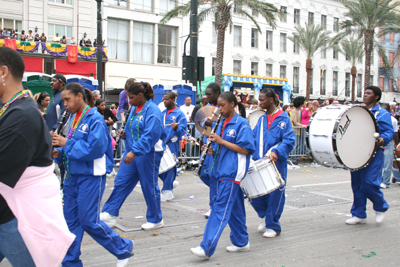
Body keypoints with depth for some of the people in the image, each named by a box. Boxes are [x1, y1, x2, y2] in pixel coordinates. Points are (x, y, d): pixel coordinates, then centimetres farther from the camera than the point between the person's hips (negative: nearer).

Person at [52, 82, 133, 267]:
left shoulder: (95, 119, -14)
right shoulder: (74, 118, 11)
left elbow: (95, 148, -24)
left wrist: (66, 143, -18)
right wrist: (59, 153, -1)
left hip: (91, 176, -8)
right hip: (73, 175, 8)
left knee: (88, 221, -3)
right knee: (70, 220, 10)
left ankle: (123, 248, 17)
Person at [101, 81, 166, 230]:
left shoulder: (152, 110, -17)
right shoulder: (135, 109, 11)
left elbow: (150, 135, -26)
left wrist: (134, 151, -32)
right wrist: (125, 134, 7)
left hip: (148, 154, -8)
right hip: (132, 152, 9)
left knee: (150, 186, 3)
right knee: (121, 182, 7)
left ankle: (156, 220, 18)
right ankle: (110, 215, 13)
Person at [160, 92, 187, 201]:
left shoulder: (179, 114, -4)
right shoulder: (163, 113, 15)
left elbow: (183, 129, -11)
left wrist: (176, 128, -30)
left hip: (172, 143, -6)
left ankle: (167, 191, 6)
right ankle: (171, 182, 27)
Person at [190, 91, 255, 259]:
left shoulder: (241, 124, -8)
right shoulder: (222, 123, 15)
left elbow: (246, 150, -15)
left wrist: (221, 141, -16)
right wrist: (212, 150, 0)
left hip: (232, 172, -8)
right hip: (222, 171, 8)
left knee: (220, 208, -11)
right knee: (234, 209, 15)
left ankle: (207, 248, -13)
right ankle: (241, 242, 27)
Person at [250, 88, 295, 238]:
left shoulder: (283, 119, -6)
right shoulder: (261, 119, 14)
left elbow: (289, 140, -12)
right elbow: (253, 138, 16)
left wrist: (276, 152, -25)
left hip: (276, 164, -6)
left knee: (274, 195, 1)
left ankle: (273, 226, 16)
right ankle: (265, 216, 31)